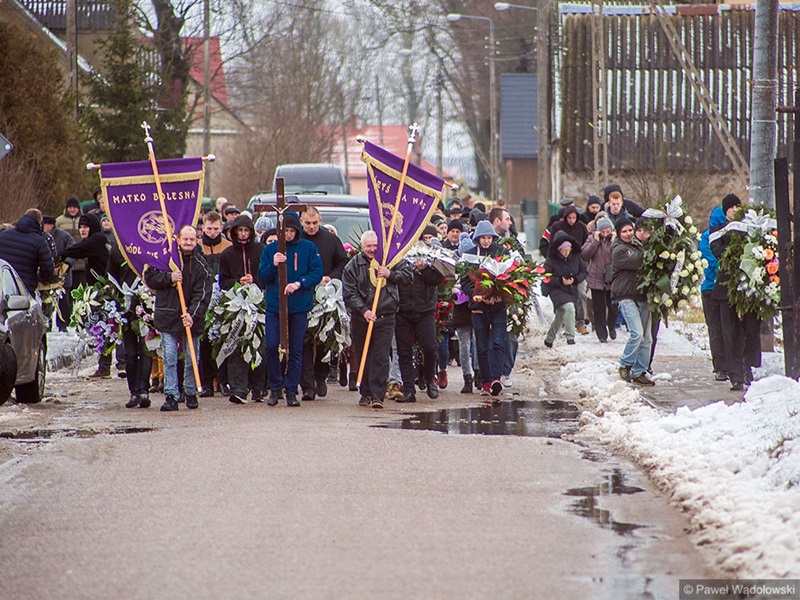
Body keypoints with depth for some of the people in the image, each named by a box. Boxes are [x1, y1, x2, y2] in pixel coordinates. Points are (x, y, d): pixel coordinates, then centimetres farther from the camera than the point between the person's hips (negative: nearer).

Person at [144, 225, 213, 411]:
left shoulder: (201, 265, 0)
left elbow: (202, 294, -7)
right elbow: (150, 278, 3)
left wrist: (193, 315, -20)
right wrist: (169, 277, -14)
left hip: (191, 319, 0)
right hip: (168, 317, 0)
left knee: (191, 360, 7)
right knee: (170, 359, -4)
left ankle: (191, 393, 22)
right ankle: (171, 396, -3)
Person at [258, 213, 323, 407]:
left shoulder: (309, 249, 2)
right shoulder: (270, 250, 5)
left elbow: (317, 273, -4)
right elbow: (262, 278, 4)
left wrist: (299, 283, -20)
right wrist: (273, 265, -15)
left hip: (299, 306, -1)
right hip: (274, 305, 1)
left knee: (295, 350, 3)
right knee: (271, 346, -8)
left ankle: (291, 391, 10)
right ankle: (275, 386, 10)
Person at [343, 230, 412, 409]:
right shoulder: (353, 266, 3)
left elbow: (407, 277, 10)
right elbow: (349, 294, -3)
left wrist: (391, 274, -8)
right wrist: (363, 310, -17)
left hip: (385, 318, -1)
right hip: (360, 319, 1)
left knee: (380, 358, -8)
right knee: (362, 358, 7)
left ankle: (377, 395, -9)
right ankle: (366, 393, 19)